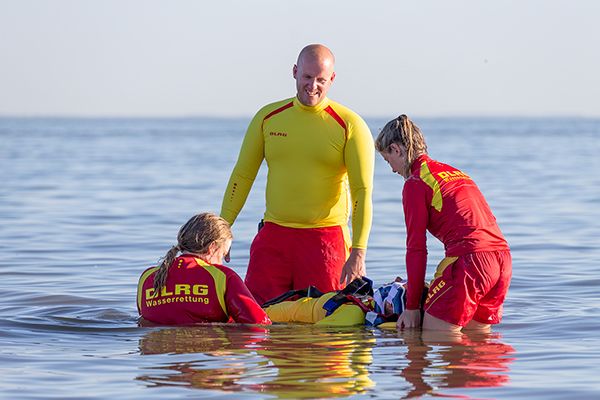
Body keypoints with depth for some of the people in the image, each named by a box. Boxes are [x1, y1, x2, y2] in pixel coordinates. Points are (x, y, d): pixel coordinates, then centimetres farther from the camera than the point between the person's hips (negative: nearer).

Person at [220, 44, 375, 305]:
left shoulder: (350, 126, -2)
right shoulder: (268, 117, 8)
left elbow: (362, 192, -7)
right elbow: (242, 176, 13)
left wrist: (358, 253, -17)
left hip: (325, 238, -3)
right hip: (273, 236, 3)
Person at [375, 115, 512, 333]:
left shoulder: (415, 184, 0)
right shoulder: (454, 172, 25)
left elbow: (416, 248, -2)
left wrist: (412, 307, 1)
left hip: (468, 259, -8)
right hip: (503, 258, 8)